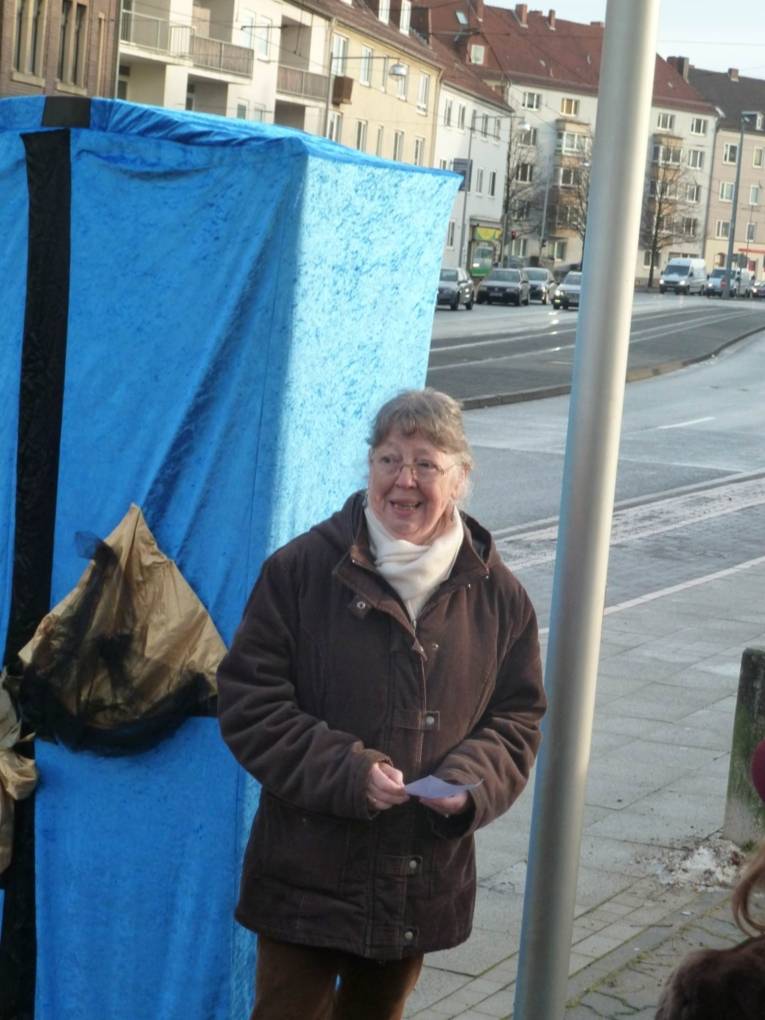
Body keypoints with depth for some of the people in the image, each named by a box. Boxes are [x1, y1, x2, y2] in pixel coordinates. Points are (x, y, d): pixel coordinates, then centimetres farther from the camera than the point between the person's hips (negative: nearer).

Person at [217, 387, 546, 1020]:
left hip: (423, 879, 4)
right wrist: (348, 772, -21)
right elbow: (248, 703, -9)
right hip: (308, 870, -3)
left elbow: (519, 717, 7)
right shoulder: (301, 570, -8)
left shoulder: (496, 593, 1)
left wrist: (470, 783, -14)